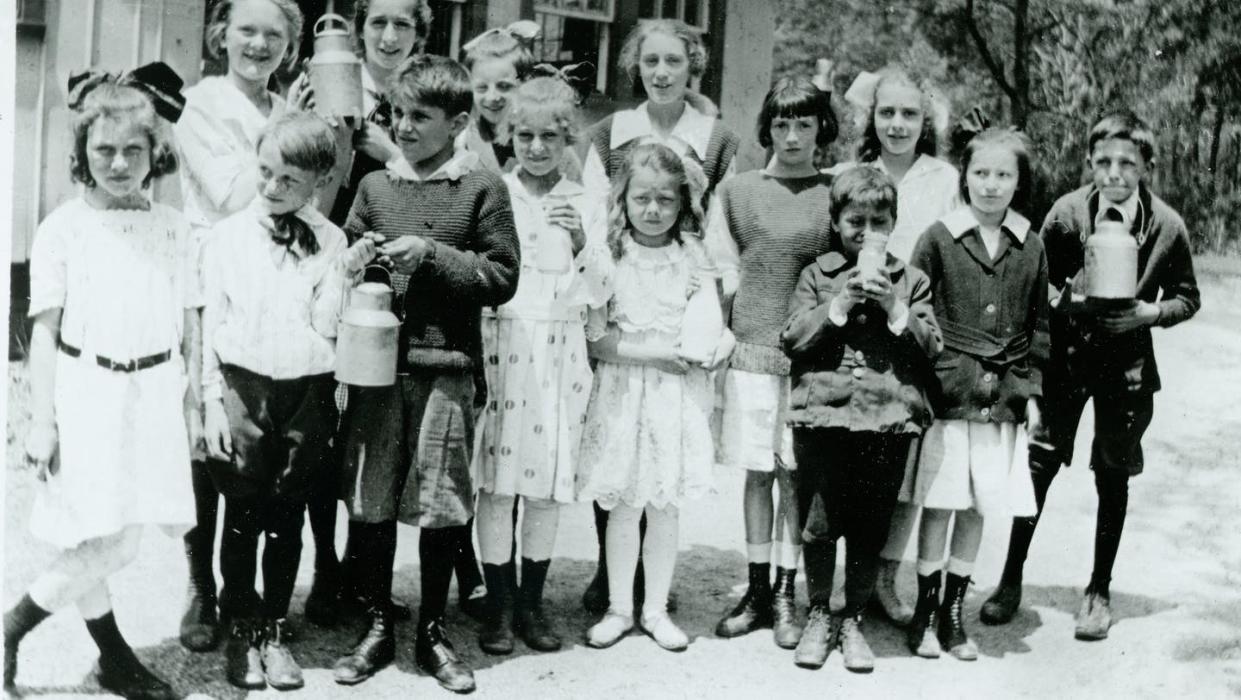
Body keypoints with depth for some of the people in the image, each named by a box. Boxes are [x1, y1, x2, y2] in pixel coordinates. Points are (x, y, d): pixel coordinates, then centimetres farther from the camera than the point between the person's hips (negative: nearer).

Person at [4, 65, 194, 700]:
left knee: (102, 544, 4)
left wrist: (192, 403, 8)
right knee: (109, 544, -6)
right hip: (86, 392, -3)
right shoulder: (63, 227, -3)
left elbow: (189, 323, 9)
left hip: (155, 393, 3)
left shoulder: (172, 226, 6)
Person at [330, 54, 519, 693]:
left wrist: (431, 254, -12)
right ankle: (377, 626, 23)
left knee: (440, 504, 5)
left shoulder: (481, 189, -1)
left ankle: (432, 631, 21)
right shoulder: (374, 186, 8)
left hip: (445, 368, -3)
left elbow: (502, 278, -4)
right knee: (370, 500, 7)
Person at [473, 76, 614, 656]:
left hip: (560, 355, 2)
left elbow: (599, 293, 1)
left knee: (548, 483, 6)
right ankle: (499, 605, 10)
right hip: (500, 347, -2)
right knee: (496, 481, -1)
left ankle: (531, 603, 18)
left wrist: (582, 244, -14)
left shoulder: (584, 206, 7)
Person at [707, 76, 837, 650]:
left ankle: (786, 594, 13)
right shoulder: (737, 191, 7)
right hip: (751, 350, 1)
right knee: (757, 472, 7)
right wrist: (725, 334, 3)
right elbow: (722, 268, 10)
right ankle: (757, 591, 17)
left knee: (796, 474, 3)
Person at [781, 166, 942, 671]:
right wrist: (838, 306, -11)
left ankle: (852, 621, 24)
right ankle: (818, 616, 24)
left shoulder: (911, 281, 9)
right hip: (824, 413, 0)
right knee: (818, 524, 6)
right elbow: (792, 339, -1)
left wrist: (896, 310, -11)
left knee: (870, 529, 8)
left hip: (887, 418, 0)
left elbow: (932, 346, 2)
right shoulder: (818, 275, 7)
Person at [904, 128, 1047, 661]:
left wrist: (1031, 390, 7)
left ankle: (954, 609, 21)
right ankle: (926, 608, 14)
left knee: (978, 507, 8)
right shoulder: (938, 239, -3)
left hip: (1004, 397, 3)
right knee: (940, 503, 0)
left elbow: (1038, 327, 12)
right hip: (947, 392, -3)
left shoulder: (1030, 248, 6)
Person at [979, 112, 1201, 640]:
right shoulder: (1067, 213, -10)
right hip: (1066, 355, 0)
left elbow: (1187, 297, 3)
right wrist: (1063, 301, -17)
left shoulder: (1167, 226, -9)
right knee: (1039, 463, 0)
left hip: (1127, 364, 1)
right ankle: (1011, 580, 16)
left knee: (1113, 477, 10)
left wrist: (1152, 312, -16)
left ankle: (1099, 591, 24)